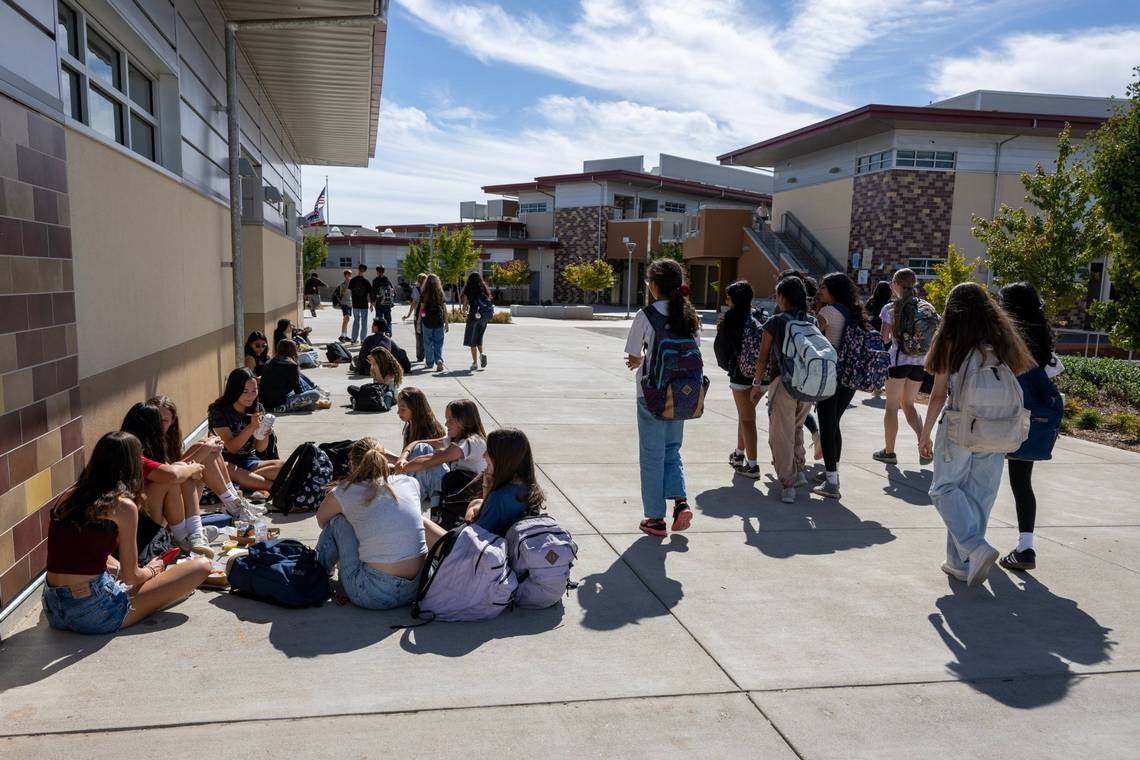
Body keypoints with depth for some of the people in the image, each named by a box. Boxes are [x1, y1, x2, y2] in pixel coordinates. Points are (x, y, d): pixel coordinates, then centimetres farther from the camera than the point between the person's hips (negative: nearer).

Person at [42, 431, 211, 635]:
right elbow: (130, 575, -5)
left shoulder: (70, 496, 7)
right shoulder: (124, 506, -11)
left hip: (53, 612, 7)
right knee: (201, 566, -4)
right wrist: (151, 570, 16)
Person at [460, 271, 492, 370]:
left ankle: (475, 362, 1)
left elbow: (463, 302, -8)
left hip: (474, 316, -4)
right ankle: (482, 353, -3)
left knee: (472, 340, 5)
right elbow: (489, 301, 5)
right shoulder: (484, 289, 6)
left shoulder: (469, 289, -4)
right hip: (484, 317, 4)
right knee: (479, 337, 22)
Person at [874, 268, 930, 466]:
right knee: (908, 404, 18)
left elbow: (885, 338, -8)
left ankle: (889, 451, 12)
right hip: (920, 361, 4)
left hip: (899, 359, -4)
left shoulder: (891, 308, -6)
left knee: (892, 406, 7)